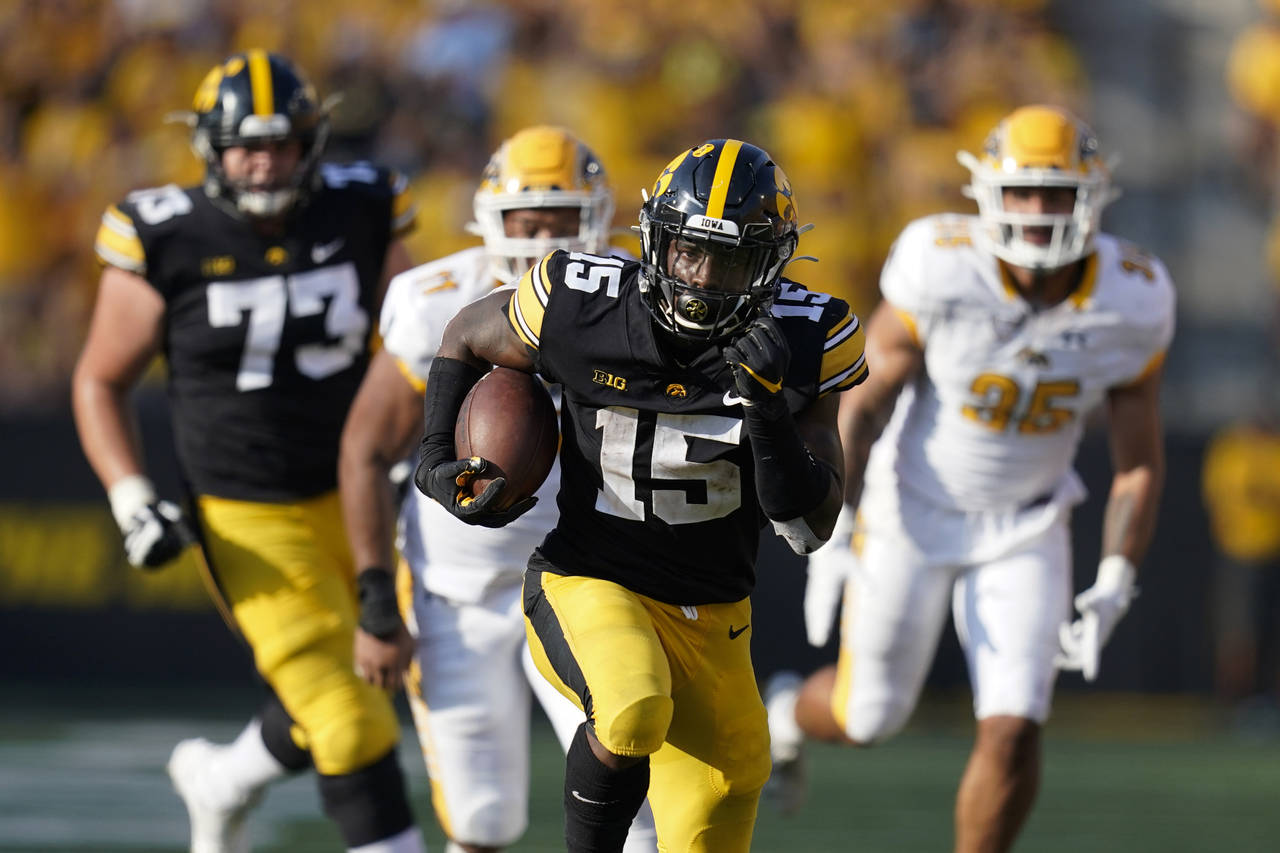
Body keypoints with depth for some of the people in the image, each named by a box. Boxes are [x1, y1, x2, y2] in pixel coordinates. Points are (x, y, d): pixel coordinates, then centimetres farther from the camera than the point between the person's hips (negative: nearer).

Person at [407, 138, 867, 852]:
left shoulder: (800, 347, -10)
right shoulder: (583, 307, -14)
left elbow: (810, 527, -12)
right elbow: (466, 340, 9)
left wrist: (769, 410, -26)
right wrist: (438, 461, -3)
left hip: (709, 619, 3)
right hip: (587, 586, -3)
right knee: (634, 715, -35)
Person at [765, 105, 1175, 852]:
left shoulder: (1131, 307, -16)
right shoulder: (941, 273, -25)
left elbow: (1140, 463, -4)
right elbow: (864, 403, -14)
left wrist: (1114, 588, -10)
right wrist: (833, 538, -17)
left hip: (1025, 529, 2)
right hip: (911, 510, -2)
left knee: (1015, 730, -11)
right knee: (869, 720, 10)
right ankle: (789, 713, 48)